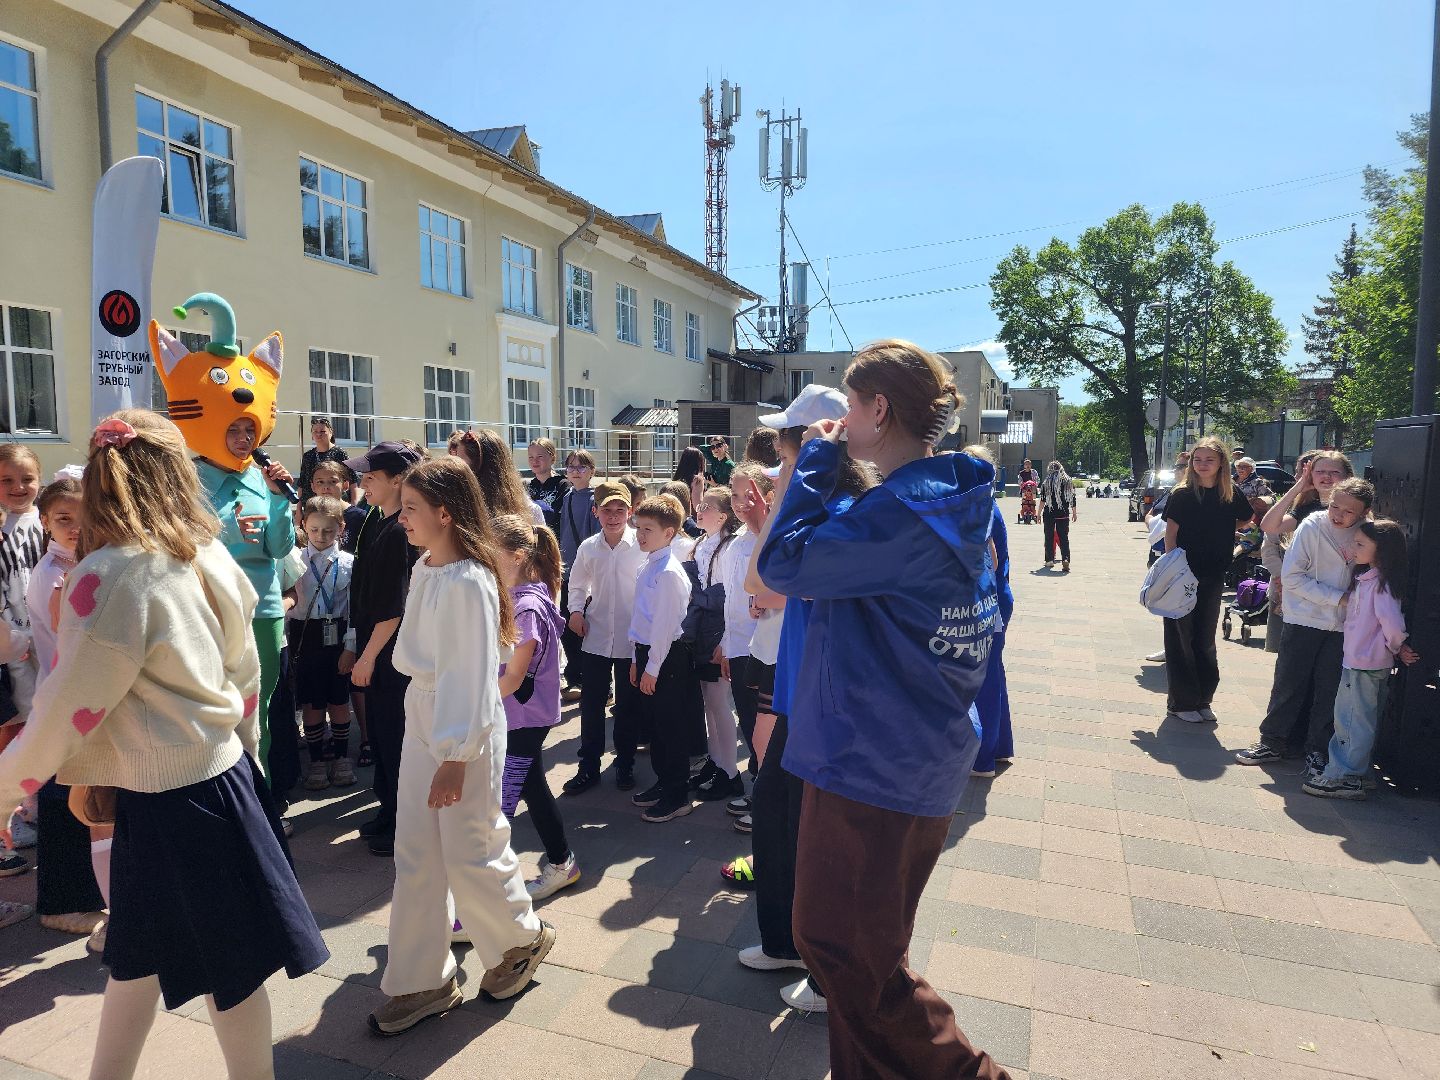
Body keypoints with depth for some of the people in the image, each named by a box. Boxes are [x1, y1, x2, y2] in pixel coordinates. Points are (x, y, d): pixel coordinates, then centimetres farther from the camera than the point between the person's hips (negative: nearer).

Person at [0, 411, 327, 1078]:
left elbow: (70, 707, -16)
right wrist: (245, 761, 21)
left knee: (227, 971, 11)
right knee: (135, 948, 25)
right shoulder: (211, 557, -1)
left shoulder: (111, 575, -21)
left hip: (166, 802, -7)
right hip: (225, 774, 7)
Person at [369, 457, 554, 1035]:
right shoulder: (424, 569, 5)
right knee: (415, 857, 11)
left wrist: (454, 759, -20)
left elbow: (472, 675, -21)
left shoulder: (467, 582, -21)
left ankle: (522, 938, 32)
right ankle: (420, 982, 25)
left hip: (466, 732, -8)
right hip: (422, 724, 8)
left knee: (469, 854, 5)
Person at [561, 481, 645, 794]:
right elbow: (577, 584, 15)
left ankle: (625, 765, 27)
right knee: (591, 703, 8)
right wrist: (575, 610, 0)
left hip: (632, 637, -3)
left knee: (628, 705, 11)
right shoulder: (588, 548, 2)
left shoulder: (643, 546, -10)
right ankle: (588, 767, 22)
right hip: (595, 637, 3)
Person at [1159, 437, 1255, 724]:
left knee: (1205, 640, 12)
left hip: (1212, 578, 4)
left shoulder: (1231, 495, 2)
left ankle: (1202, 700, 23)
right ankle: (1181, 703, 12)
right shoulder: (1182, 494, -7)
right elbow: (1170, 534, -8)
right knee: (1182, 638, 3)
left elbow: (1246, 519, 19)